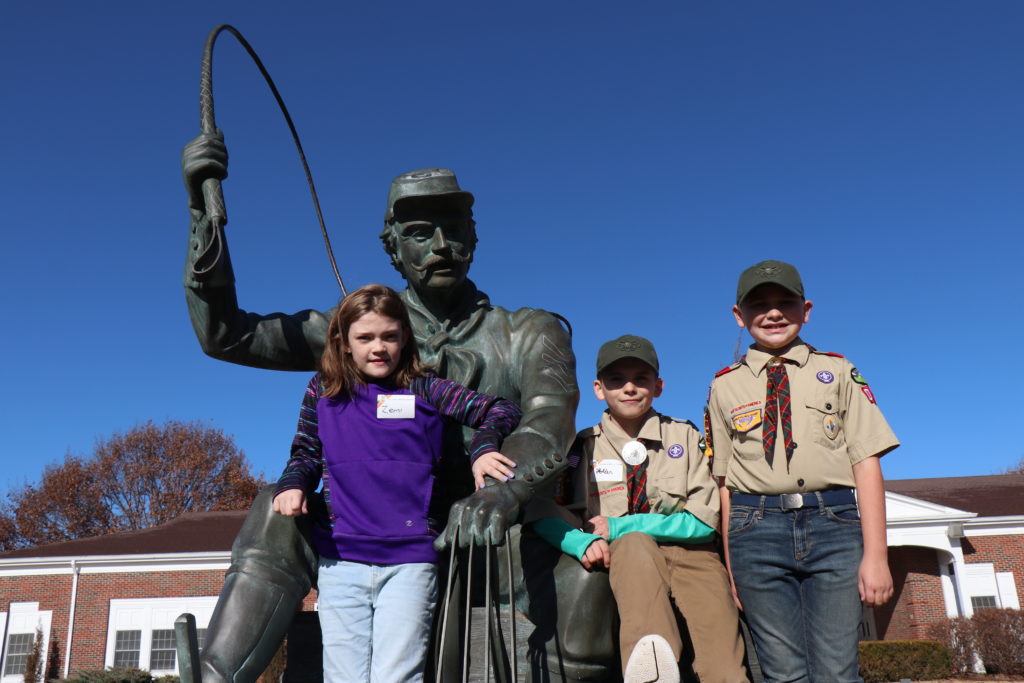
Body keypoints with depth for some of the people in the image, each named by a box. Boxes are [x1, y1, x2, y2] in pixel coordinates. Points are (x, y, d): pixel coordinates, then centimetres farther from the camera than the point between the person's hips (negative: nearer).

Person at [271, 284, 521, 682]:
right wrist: (292, 484, -1)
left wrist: (484, 447, -14)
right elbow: (306, 452, 19)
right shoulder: (323, 391, 10)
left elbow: (500, 410, 5)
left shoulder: (424, 390, 4)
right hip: (341, 561, 2)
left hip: (410, 562, -2)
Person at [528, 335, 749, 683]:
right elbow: (541, 508, 3)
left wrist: (619, 527, -5)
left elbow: (705, 519, 5)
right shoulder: (581, 447, 14)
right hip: (622, 562, 0)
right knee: (634, 543, -38)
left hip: (689, 554, 1)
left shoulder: (686, 437, 14)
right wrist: (582, 541, -19)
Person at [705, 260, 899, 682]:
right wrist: (731, 567, 5)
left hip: (834, 525, 0)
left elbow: (866, 462, 4)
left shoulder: (838, 373, 12)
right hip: (759, 532, 1)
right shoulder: (725, 387, 13)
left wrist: (875, 555, -5)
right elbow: (725, 481, 11)